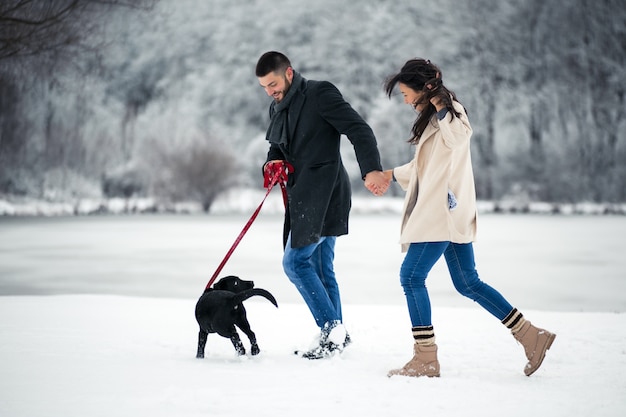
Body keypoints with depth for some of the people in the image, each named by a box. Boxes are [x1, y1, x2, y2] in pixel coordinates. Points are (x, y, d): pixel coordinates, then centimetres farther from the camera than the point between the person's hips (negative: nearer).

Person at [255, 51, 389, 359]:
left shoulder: (320, 94, -9)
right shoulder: (278, 108, 16)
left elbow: (359, 130, -16)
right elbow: (277, 148, 23)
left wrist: (372, 169, -31)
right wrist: (272, 164, -3)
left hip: (323, 191, -9)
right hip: (304, 195, 9)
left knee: (294, 261, -12)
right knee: (319, 268, 10)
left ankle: (332, 329, -8)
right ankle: (335, 334, 16)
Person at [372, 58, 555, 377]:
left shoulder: (450, 110, -10)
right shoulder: (432, 117, 19)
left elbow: (458, 137, -31)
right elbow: (427, 164, 34)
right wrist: (392, 175, 37)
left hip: (443, 212, -10)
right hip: (451, 213, 10)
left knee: (412, 276, -7)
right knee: (467, 283, 10)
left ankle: (425, 359, -4)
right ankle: (530, 335, 11)